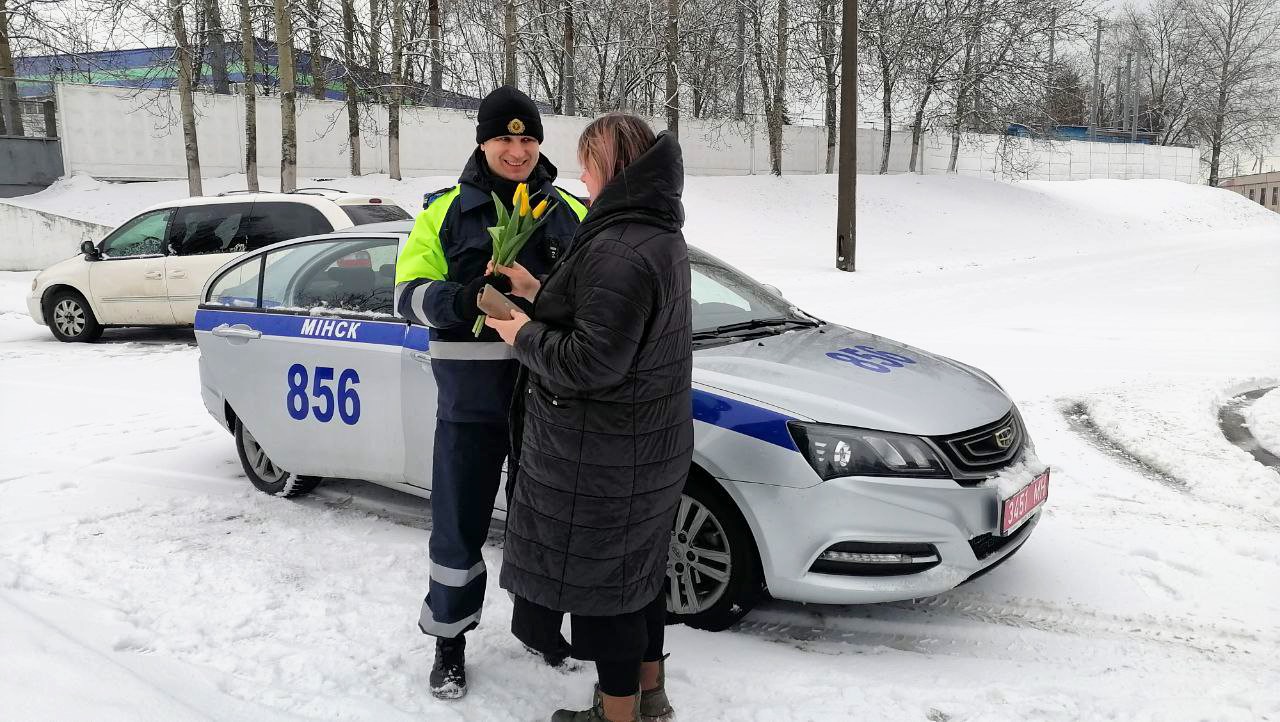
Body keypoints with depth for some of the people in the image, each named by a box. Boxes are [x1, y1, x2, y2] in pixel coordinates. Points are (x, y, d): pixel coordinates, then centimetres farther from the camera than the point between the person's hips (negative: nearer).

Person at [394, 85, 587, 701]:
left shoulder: (570, 212, 7)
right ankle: (449, 637, 26)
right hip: (472, 395, -2)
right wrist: (458, 301, -26)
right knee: (459, 522, 6)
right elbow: (410, 291, -4)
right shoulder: (447, 211, 2)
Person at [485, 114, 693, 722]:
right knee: (637, 568, 21)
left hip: (602, 453, -10)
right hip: (648, 443, 10)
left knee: (599, 578, 4)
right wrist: (540, 294, 10)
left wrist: (523, 336, -12)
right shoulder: (661, 237, 9)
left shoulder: (619, 251, -25)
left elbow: (591, 362, -27)